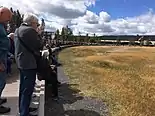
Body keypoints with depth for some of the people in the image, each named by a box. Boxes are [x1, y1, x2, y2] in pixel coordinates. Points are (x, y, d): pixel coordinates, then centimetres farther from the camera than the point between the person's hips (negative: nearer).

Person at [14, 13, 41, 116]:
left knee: (23, 87, 19)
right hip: (29, 64, -10)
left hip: (21, 62, 10)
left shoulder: (18, 30, 15)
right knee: (28, 89, -3)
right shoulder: (30, 30, -16)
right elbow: (38, 46, -14)